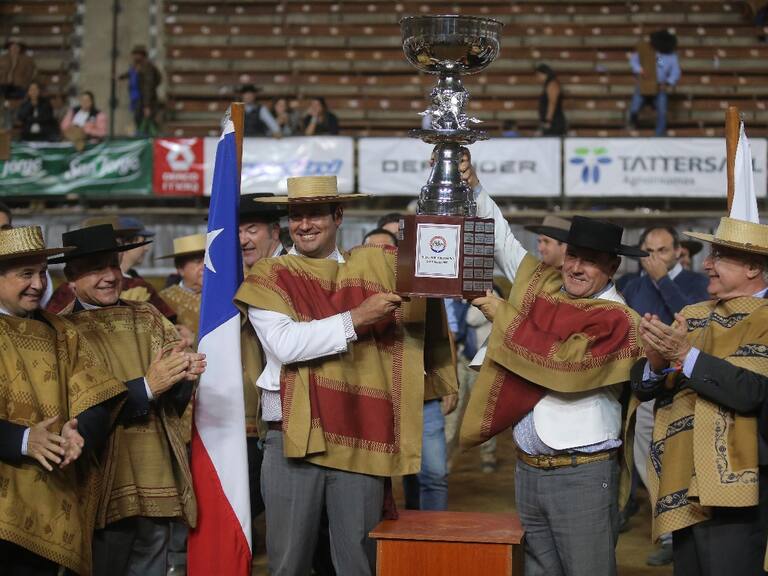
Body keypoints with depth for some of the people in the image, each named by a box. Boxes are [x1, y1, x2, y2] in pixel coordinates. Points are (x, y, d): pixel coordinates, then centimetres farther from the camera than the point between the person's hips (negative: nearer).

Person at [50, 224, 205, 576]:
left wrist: (184, 377, -17)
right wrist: (146, 388, -20)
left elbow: (177, 398, 5)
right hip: (106, 484, -4)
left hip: (159, 482, 4)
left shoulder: (147, 317, 10)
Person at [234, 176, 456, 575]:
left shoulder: (374, 266, 9)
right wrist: (355, 318, -17)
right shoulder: (268, 277, 2)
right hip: (292, 439, -1)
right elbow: (285, 344, -12)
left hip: (361, 439, 2)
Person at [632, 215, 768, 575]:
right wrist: (655, 362, -12)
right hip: (684, 489, 7)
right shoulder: (693, 315, 15)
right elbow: (641, 386, 10)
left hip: (729, 495, -7)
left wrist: (685, 355, -22)